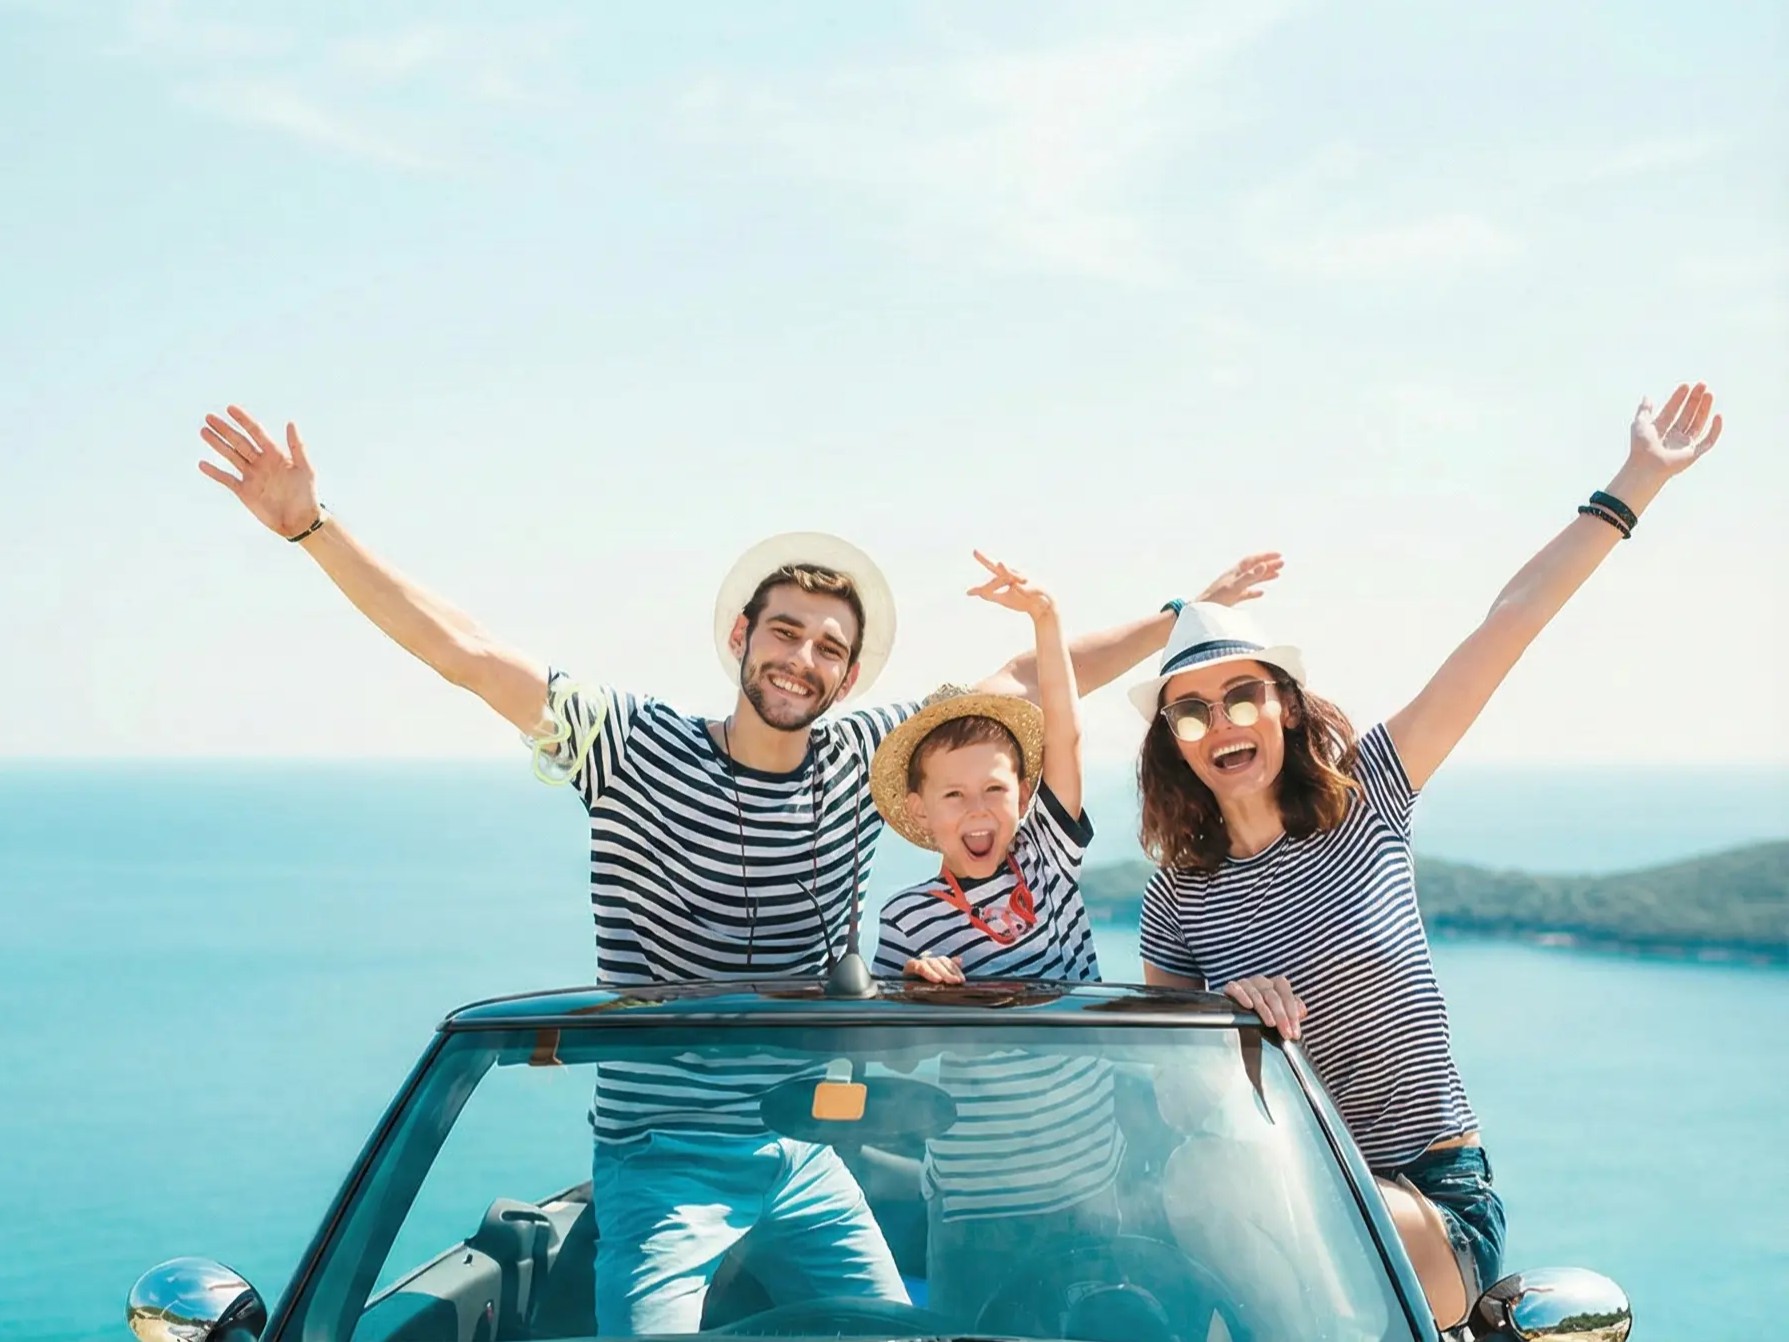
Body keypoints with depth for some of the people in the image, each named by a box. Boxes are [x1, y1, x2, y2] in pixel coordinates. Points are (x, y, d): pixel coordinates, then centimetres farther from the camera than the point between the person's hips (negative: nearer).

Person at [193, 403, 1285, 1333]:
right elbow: (464, 653, -16)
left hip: (808, 1151, 4)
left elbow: (1024, 682, 8)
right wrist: (314, 525, -25)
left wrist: (1182, 617, 11)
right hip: (661, 1159, -4)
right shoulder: (636, 749, -9)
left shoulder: (863, 760, 1)